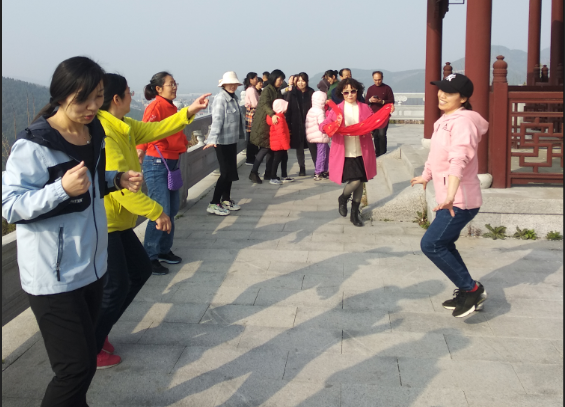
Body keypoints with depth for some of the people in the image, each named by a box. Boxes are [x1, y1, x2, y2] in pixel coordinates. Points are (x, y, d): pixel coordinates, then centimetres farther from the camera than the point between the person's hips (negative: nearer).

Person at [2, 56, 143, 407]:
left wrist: (118, 180, 0)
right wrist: (62, 188, -32)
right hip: (54, 276, -7)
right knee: (78, 364, -7)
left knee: (83, 357, 17)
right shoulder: (33, 145, -19)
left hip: (92, 265, 8)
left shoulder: (93, 131, 6)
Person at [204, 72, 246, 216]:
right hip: (223, 141, -9)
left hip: (232, 140, 9)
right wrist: (213, 139, -35)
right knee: (226, 173, -9)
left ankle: (226, 200, 26)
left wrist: (241, 134, 27)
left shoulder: (234, 98, 13)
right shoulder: (220, 99, -15)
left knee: (231, 172, 14)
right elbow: (217, 120, -26)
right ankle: (214, 204, -3)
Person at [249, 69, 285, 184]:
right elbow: (265, 104, -28)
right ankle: (254, 172, -9)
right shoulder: (267, 90, -12)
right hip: (264, 123, -8)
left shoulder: (277, 91, 15)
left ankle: (268, 173, 13)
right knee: (265, 148, -13)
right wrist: (272, 114, -44)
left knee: (271, 148, 7)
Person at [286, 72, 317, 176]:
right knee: (299, 147, 8)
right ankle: (302, 168, 18)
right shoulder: (292, 93, 2)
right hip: (297, 125, 1)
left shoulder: (311, 93, 2)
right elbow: (289, 110, 1)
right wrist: (288, 125, -6)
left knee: (313, 146, -4)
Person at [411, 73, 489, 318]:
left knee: (431, 245, -10)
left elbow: (458, 160, -35)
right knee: (444, 245, 17)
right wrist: (426, 176, 42)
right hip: (450, 199, 10)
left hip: (459, 201, -10)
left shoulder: (462, 121, -19)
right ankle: (466, 293, 30)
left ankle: (471, 289, 3)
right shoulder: (446, 120, 12)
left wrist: (450, 195, -48)